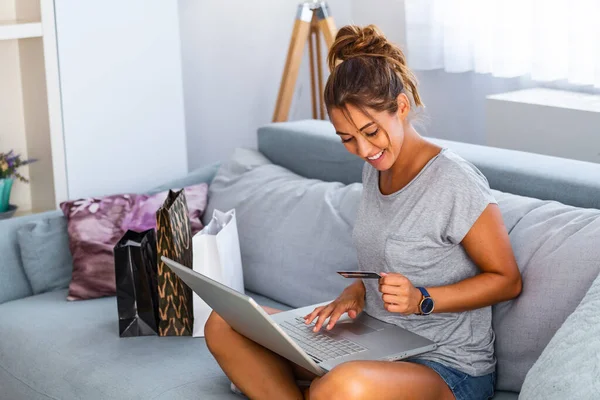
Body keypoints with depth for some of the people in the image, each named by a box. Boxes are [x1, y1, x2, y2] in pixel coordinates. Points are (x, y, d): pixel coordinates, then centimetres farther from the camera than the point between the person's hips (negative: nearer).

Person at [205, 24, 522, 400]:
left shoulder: (456, 183, -17)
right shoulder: (375, 169, 7)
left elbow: (507, 280, -10)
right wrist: (357, 291, -1)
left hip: (447, 366, -8)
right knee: (224, 326, -1)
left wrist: (422, 300, -20)